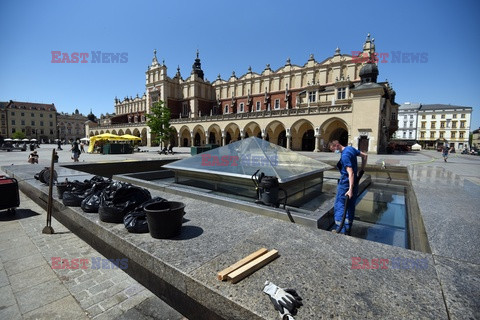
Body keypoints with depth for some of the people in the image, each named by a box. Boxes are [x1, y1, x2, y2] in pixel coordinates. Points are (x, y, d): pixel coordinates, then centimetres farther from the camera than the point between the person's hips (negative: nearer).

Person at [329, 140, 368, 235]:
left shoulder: (344, 155, -23)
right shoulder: (350, 148, 5)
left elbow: (351, 173, -27)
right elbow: (365, 156, 17)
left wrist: (350, 189, -28)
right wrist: (362, 169, 19)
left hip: (346, 183, -9)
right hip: (354, 182, 9)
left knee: (339, 206, 2)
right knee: (350, 206, 16)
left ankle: (340, 229, 8)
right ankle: (348, 228, 28)